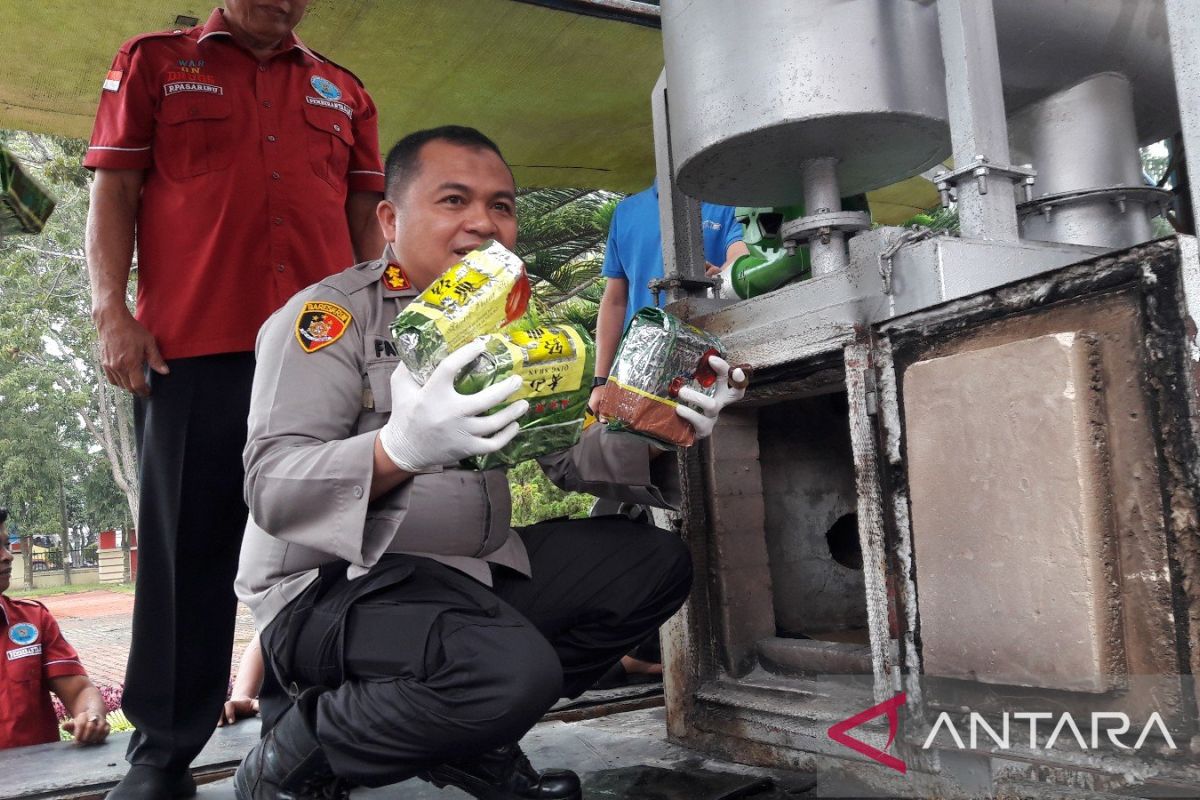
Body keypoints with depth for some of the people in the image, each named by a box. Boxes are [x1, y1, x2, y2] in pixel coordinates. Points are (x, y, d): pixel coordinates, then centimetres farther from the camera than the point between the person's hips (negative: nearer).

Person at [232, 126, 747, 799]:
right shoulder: (331, 313, -11)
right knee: (513, 669, -34)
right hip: (333, 585, -8)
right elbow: (271, 486, -22)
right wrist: (399, 447, -41)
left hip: (475, 570, 8)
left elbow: (568, 452, 11)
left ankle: (473, 740, 8)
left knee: (656, 563, 5)